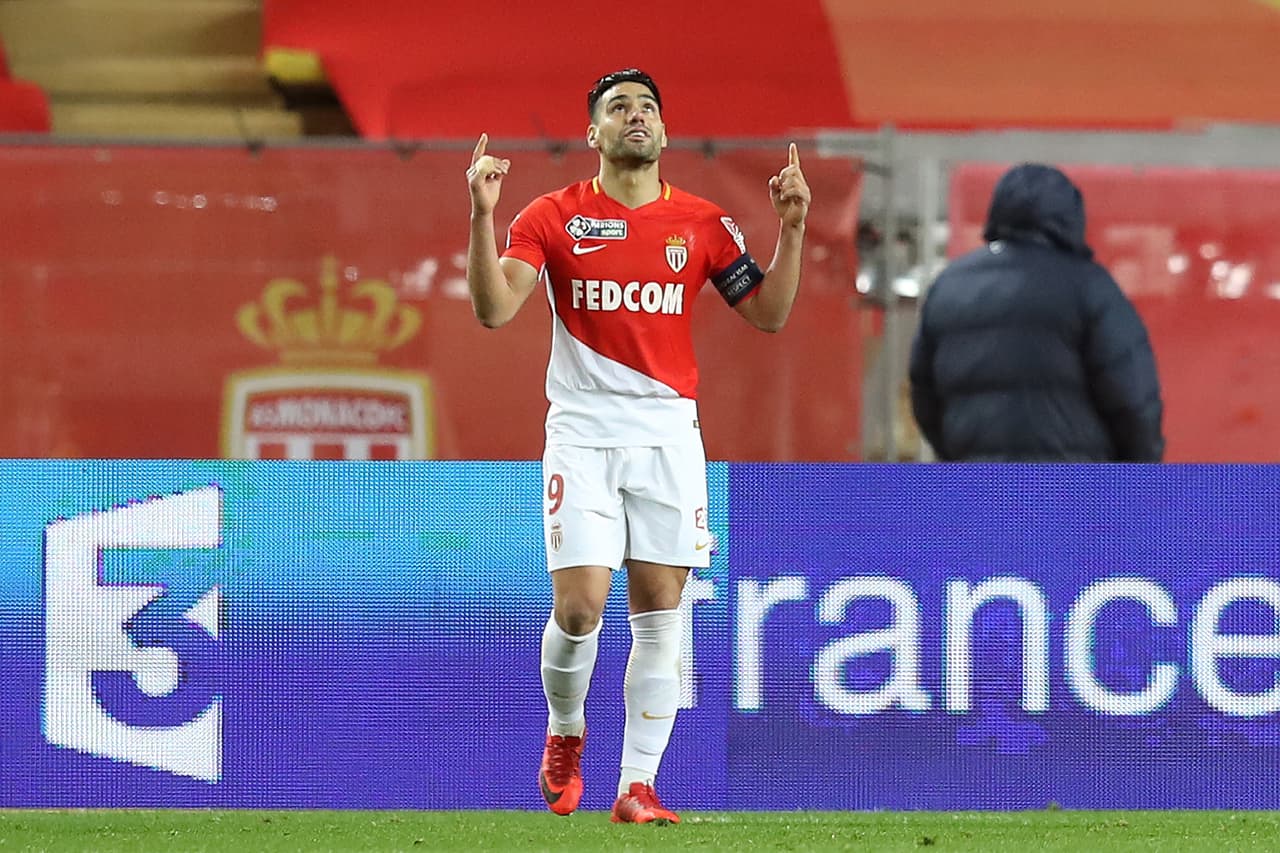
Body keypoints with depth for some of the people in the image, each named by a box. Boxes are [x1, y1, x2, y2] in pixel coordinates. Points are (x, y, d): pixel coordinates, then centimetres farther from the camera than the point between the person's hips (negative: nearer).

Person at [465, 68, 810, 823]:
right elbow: (494, 308, -9)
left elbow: (769, 314, 7)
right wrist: (482, 215, -19)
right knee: (580, 606, -11)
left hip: (668, 434, 2)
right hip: (582, 432, -2)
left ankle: (637, 787, 3)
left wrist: (792, 227, -4)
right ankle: (565, 734, 18)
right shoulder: (551, 218, 1)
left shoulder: (703, 224, 6)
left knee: (660, 614, -1)